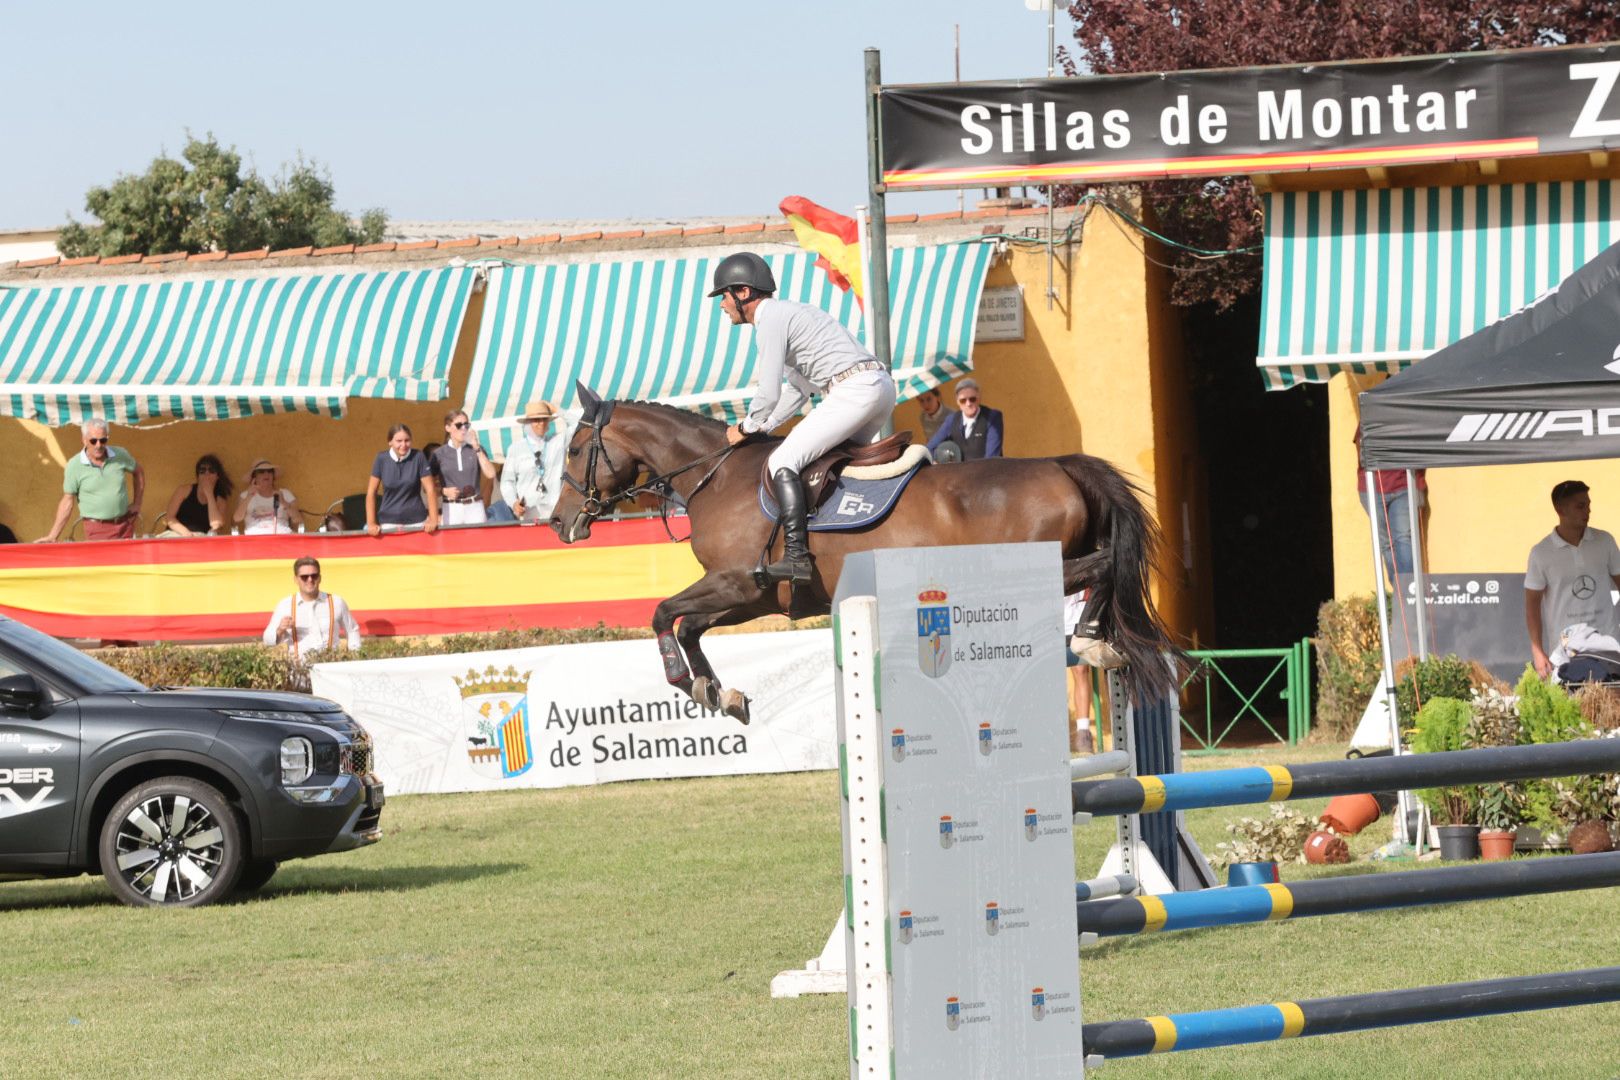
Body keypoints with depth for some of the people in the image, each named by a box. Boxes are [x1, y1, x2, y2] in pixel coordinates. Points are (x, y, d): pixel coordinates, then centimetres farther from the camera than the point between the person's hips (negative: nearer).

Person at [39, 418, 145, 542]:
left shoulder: (120, 455, 0)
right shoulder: (74, 465, -7)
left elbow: (138, 472, 20)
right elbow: (68, 501, -2)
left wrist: (137, 503, 14)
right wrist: (52, 536, -5)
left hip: (125, 525, 3)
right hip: (97, 529, -3)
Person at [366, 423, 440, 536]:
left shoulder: (418, 457, -5)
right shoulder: (382, 459, -3)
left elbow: (430, 490, -5)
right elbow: (371, 492, 1)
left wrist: (433, 520, -13)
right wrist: (371, 523, -7)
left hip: (416, 521, -1)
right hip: (389, 522, 1)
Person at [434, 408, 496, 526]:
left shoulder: (476, 450, 8)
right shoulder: (439, 454, 5)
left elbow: (491, 474, -5)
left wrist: (477, 448, -8)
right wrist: (444, 491, -12)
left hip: (475, 507, 1)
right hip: (452, 509, -1)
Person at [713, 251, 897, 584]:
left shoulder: (770, 320, -6)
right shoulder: (788, 313, 26)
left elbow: (769, 394, -13)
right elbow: (799, 388, 33)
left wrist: (747, 428, 4)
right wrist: (762, 428, 25)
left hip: (854, 391, -10)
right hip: (881, 385, 10)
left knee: (782, 463, -12)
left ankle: (796, 556, -22)